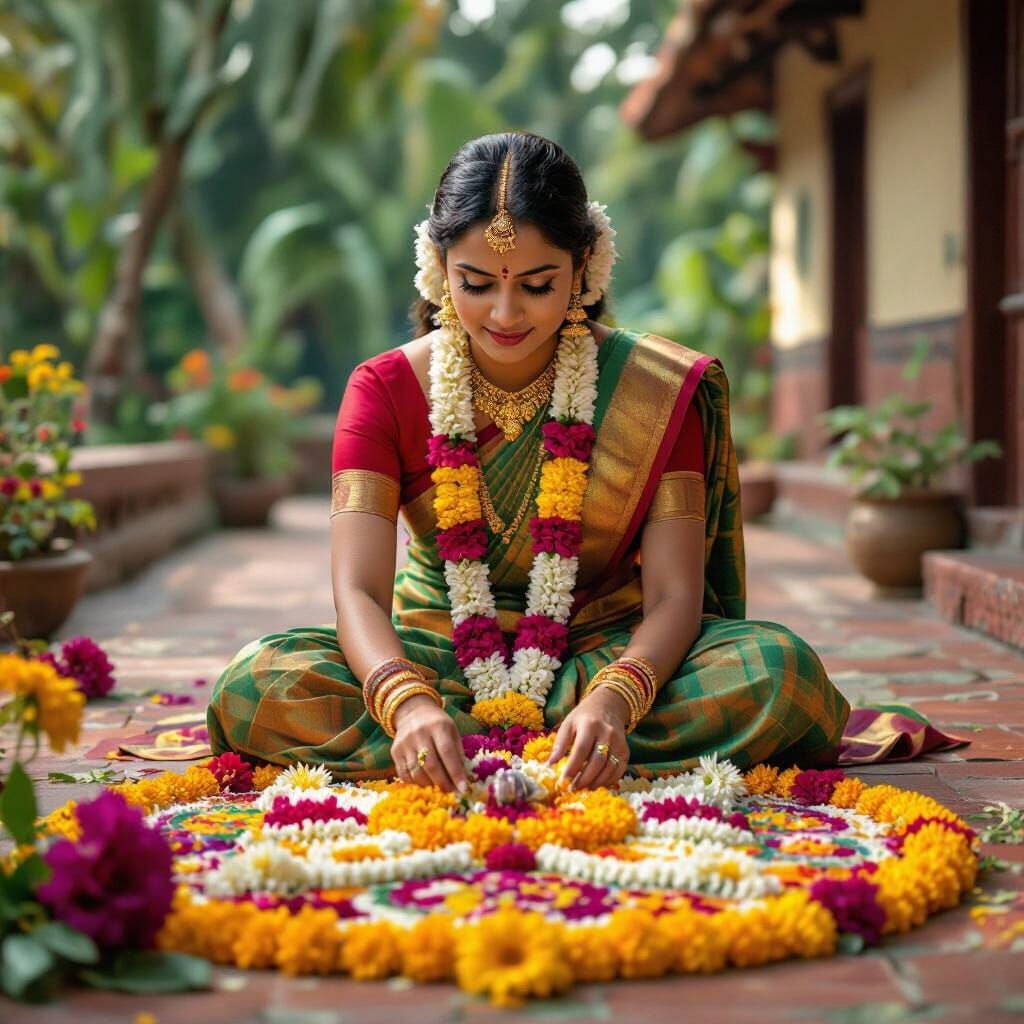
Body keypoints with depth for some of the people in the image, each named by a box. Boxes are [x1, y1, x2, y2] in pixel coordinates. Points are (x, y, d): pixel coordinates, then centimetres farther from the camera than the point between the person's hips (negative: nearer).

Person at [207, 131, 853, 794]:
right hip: (432, 658, 0)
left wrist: (612, 701, -37)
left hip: (605, 656, 0)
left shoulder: (657, 392, -8)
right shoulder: (385, 390, -7)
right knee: (254, 687, -28)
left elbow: (673, 597, -15)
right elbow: (359, 592, -18)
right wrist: (408, 705, -41)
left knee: (781, 671, -30)